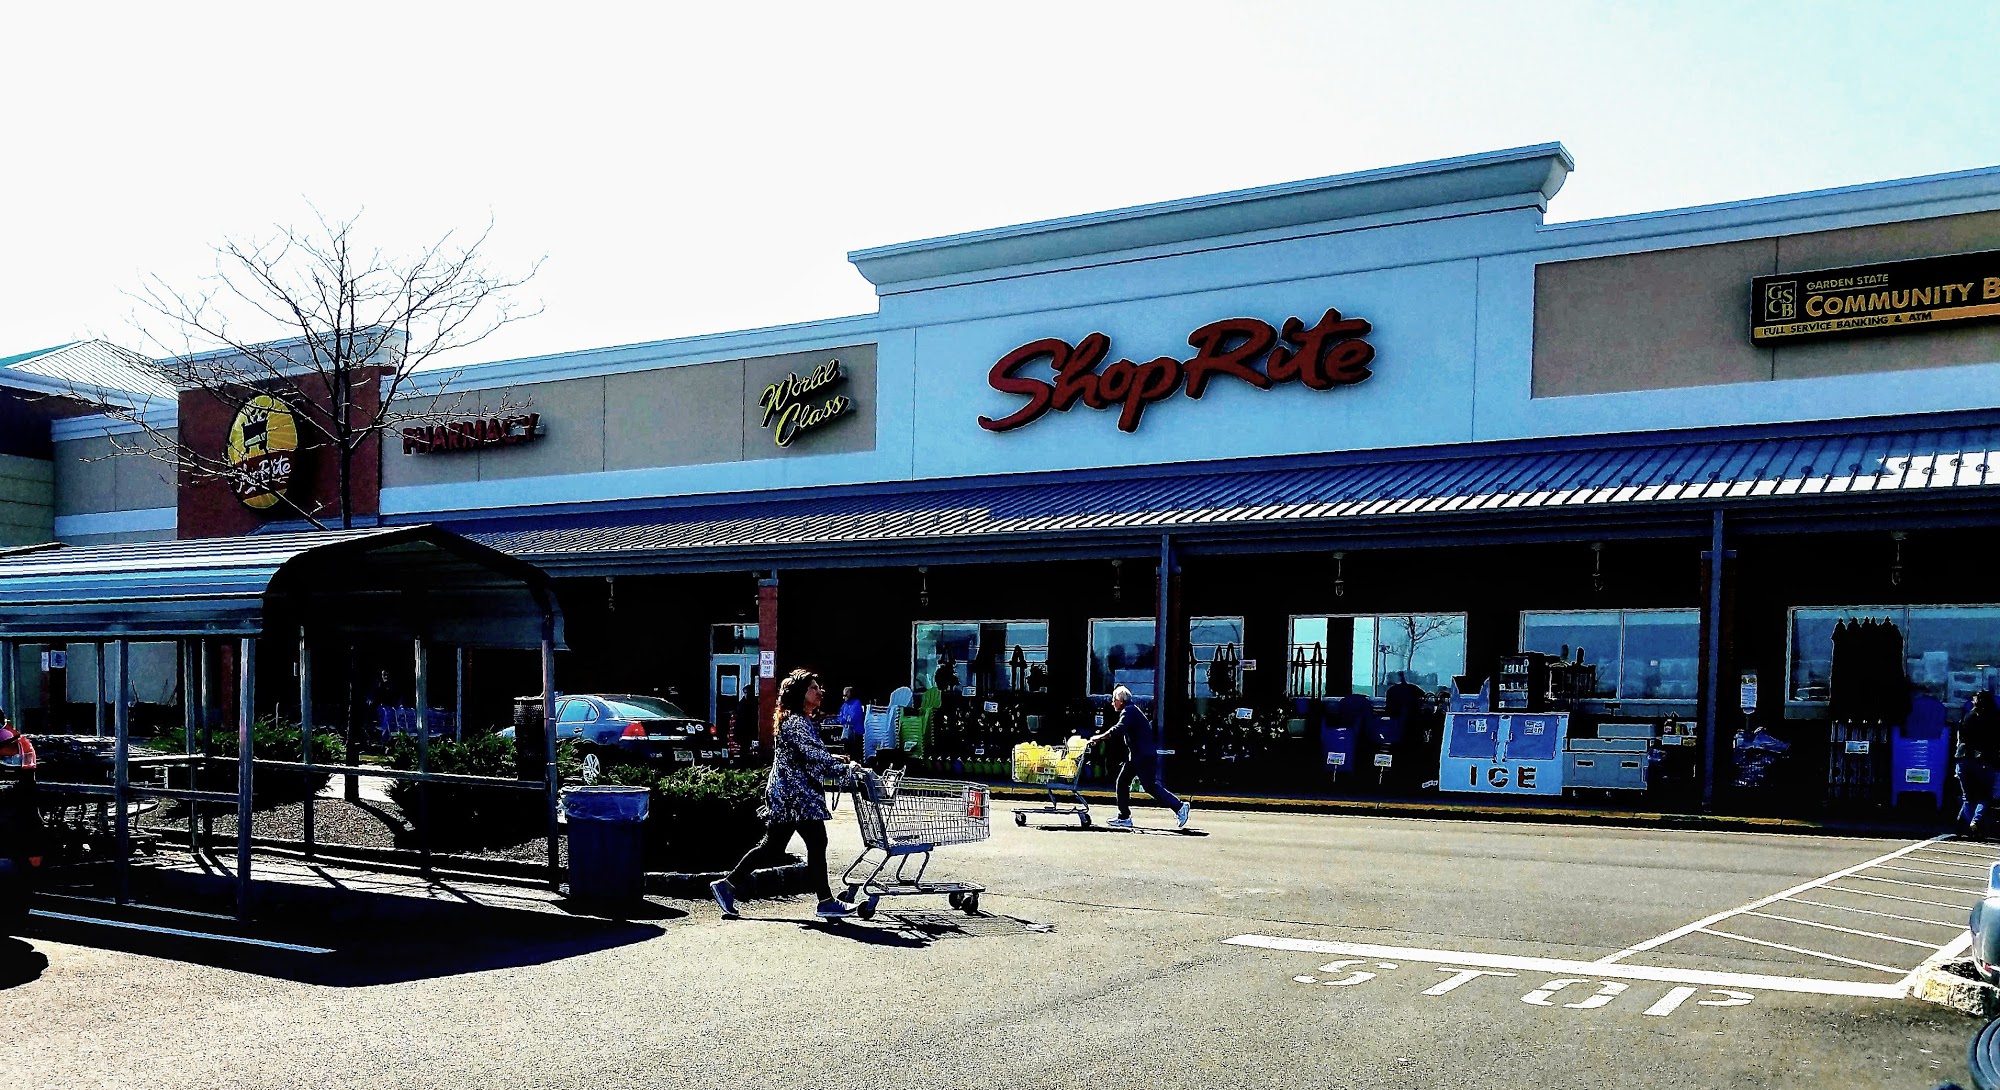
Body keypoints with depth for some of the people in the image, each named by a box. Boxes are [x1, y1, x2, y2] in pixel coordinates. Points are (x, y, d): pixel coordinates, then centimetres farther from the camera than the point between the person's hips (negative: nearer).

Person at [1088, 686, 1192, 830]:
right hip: (1135, 756, 10)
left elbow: (1117, 730, -27)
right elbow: (1119, 730, 24)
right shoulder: (1128, 712, 19)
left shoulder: (1129, 711, -14)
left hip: (1145, 756, -10)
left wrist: (1098, 737, -22)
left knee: (1150, 786, -11)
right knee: (1122, 782, 9)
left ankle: (1180, 807, -9)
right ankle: (1124, 818, 11)